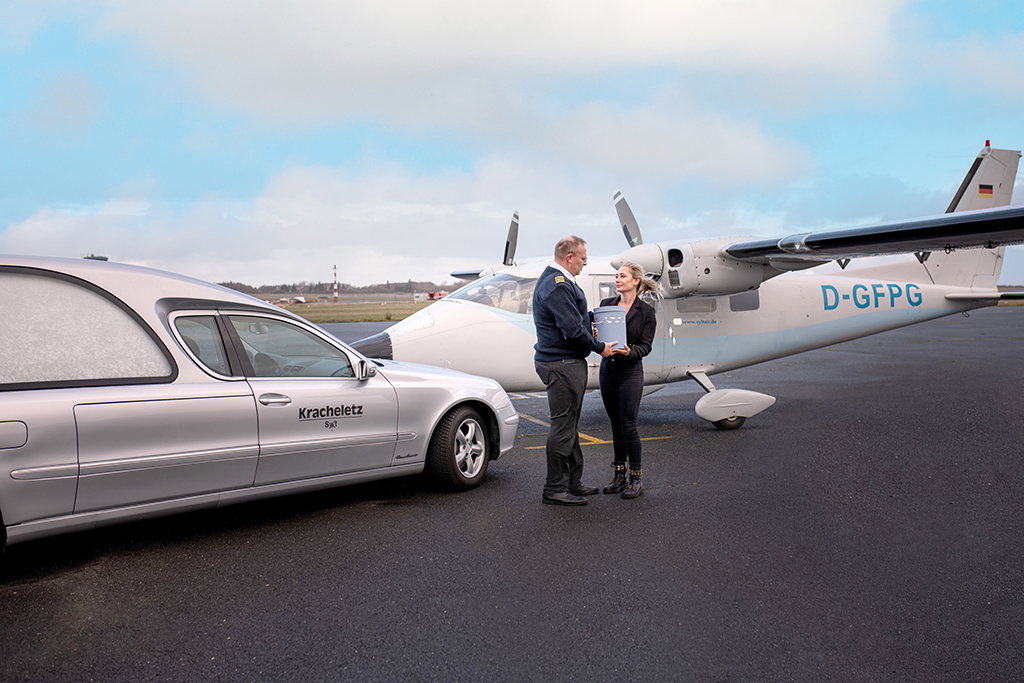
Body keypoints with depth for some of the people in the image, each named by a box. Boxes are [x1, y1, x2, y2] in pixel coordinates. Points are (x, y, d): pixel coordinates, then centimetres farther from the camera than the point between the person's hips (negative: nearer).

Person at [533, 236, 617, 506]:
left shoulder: (559, 281, 16)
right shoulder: (558, 286, -19)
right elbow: (573, 331, -23)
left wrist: (588, 326, 11)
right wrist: (599, 348, -10)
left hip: (568, 363, 11)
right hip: (562, 364, -11)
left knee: (569, 426, 16)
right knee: (563, 427, -5)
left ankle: (573, 482, 26)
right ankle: (554, 490, 3)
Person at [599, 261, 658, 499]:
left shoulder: (646, 311, -3)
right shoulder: (606, 304, 7)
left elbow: (646, 346, -6)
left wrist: (629, 352, -25)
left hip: (630, 371, -4)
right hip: (607, 369, 4)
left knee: (628, 425, -5)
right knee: (616, 425, 10)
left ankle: (636, 478, 6)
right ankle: (619, 476, 19)